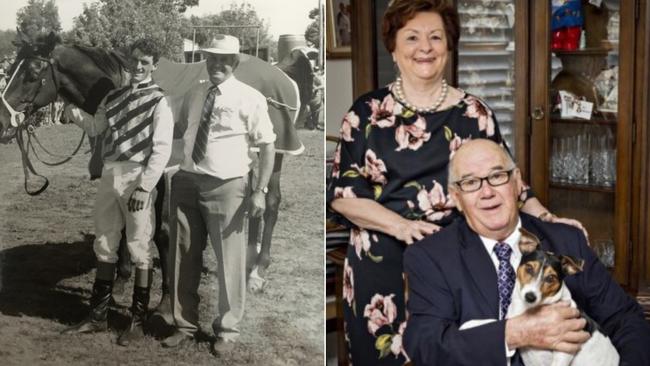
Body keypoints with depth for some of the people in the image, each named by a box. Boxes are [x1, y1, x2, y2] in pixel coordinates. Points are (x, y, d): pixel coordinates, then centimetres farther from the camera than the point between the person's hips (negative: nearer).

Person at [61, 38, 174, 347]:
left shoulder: (159, 102, -7)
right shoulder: (113, 97, 11)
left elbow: (162, 150, -13)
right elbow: (95, 128, 10)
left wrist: (144, 187, -19)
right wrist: (74, 112, -7)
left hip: (137, 178, -6)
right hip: (109, 175, 6)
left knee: (139, 250, 4)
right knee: (104, 247, 14)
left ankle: (137, 321, 16)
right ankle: (98, 316, 27)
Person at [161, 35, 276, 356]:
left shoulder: (250, 98, -5)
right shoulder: (194, 95, 12)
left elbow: (267, 145, -6)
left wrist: (260, 191, -13)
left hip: (226, 186, -5)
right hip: (187, 181, 5)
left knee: (229, 260, 2)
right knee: (183, 258, 12)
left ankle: (227, 330, 19)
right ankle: (185, 325, 28)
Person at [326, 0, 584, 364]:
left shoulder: (474, 113, 3)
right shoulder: (367, 112, 0)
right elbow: (343, 193, -5)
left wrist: (547, 218, -10)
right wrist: (400, 225, -19)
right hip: (382, 267, 0)